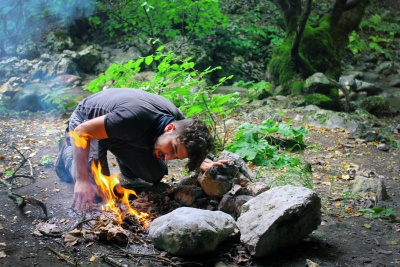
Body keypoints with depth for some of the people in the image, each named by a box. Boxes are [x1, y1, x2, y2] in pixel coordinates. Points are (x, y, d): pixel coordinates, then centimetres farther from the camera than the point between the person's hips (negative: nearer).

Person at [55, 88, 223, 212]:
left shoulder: (181, 123, -23)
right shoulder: (135, 118, -46)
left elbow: (191, 150, 2)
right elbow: (81, 131, -37)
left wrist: (205, 164, -20)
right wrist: (82, 180, -42)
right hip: (87, 119, -5)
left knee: (155, 175, -3)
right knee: (96, 190, -18)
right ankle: (68, 150, 12)